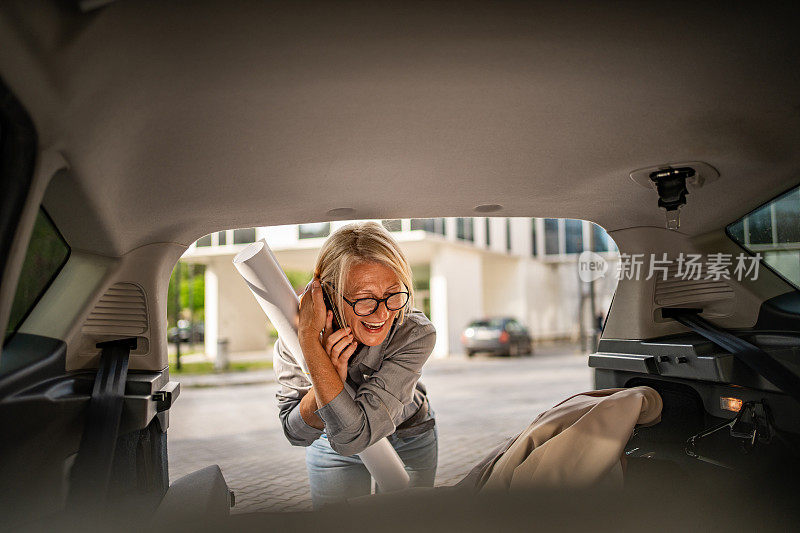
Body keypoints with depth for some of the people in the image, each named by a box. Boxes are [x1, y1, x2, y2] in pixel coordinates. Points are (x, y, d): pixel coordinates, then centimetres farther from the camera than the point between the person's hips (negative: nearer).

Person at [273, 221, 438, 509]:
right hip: (331, 448, 1)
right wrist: (329, 372, -41)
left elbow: (352, 435, -41)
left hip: (408, 444, 0)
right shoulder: (294, 333, -29)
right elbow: (298, 433, -22)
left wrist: (310, 339, -46)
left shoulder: (416, 333, -35)